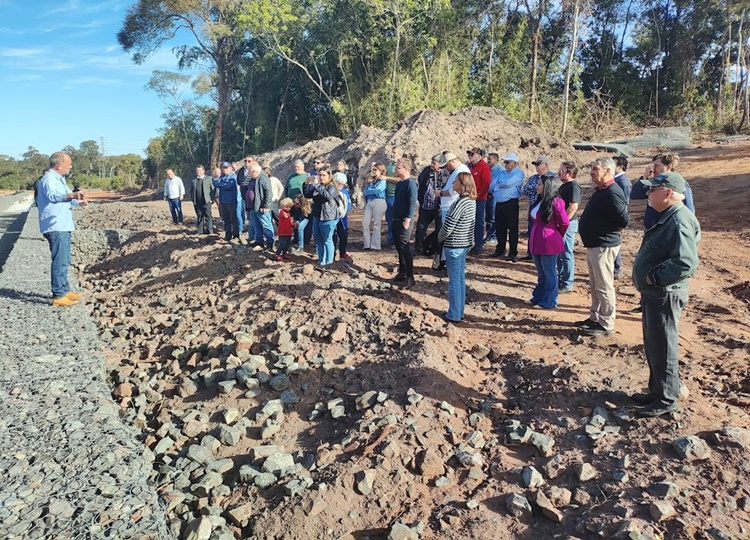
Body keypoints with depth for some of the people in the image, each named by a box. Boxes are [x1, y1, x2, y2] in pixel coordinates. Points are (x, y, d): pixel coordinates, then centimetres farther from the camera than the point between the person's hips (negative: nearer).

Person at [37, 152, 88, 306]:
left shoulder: (58, 179, 17)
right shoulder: (49, 179, -16)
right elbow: (53, 196, -38)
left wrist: (78, 202, 18)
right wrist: (72, 195, -55)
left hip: (62, 227, 10)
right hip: (56, 228, -10)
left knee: (64, 261, 17)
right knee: (60, 262, -9)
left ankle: (65, 290, 28)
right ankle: (58, 296, -5)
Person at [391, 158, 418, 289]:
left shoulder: (410, 183, -13)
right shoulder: (399, 183, 14)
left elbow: (412, 203, -19)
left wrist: (408, 220, -23)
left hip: (404, 220, -9)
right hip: (396, 219, 9)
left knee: (404, 247, -10)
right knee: (399, 247, 13)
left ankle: (410, 277, -7)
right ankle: (402, 273, 23)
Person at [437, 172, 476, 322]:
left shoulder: (459, 203, -22)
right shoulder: (471, 202, 6)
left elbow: (447, 227, -22)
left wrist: (440, 237, -2)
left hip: (454, 246, -9)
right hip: (465, 244, 9)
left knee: (454, 281, 1)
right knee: (461, 279, 16)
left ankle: (454, 315, 10)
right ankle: (460, 312, 26)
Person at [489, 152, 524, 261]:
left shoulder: (519, 173, -3)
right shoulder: (501, 172, 16)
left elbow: (508, 182, -18)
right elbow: (491, 186, 7)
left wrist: (498, 184, -1)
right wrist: (501, 185, -9)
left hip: (511, 204, -7)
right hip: (499, 204, 7)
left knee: (512, 229, -2)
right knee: (499, 228, 14)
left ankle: (513, 253, 4)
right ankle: (500, 250, 27)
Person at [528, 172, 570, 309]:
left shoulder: (555, 201, -15)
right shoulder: (540, 200, 10)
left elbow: (565, 222, -9)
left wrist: (557, 235, 7)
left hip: (549, 243, -8)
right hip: (536, 242, 8)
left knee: (549, 273, 4)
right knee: (541, 273, 18)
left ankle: (549, 302, 13)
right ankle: (538, 298, 28)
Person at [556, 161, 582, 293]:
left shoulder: (573, 186, -16)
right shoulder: (564, 185, 15)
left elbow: (573, 207, -23)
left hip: (567, 224, -10)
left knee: (566, 254, -2)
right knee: (559, 254, 16)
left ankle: (567, 284, 6)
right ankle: (560, 280, 28)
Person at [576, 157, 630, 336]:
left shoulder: (612, 193, -19)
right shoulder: (601, 190, 12)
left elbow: (624, 220, -23)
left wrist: (611, 232, -8)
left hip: (603, 246, -11)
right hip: (593, 244, 11)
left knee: (604, 286, -2)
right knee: (594, 285, 19)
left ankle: (606, 324, 6)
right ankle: (595, 318, 30)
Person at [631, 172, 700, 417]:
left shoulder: (679, 221, -21)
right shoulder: (666, 217, 12)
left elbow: (686, 263, -32)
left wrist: (654, 277, -21)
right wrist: (650, 280, 9)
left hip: (665, 295, -10)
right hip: (653, 293, 10)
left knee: (662, 349, 1)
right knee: (652, 346, 19)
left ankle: (666, 400, 14)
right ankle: (656, 391, 33)